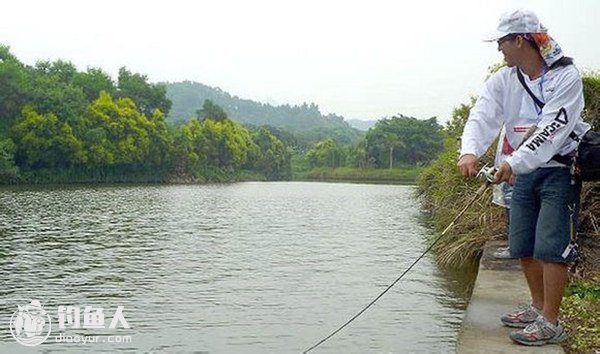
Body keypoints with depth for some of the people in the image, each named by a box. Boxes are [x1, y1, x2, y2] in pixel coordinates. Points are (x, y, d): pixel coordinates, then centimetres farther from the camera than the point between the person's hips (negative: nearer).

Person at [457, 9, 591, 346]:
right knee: (522, 246, 11)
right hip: (525, 171, 7)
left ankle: (551, 322, 0)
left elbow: (552, 130, -24)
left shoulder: (566, 76, -14)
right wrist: (470, 151, -31)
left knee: (550, 247, -11)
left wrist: (514, 163, -34)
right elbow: (483, 116, -11)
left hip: (560, 170, -6)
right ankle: (538, 308, 28)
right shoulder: (503, 80, 2)